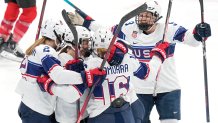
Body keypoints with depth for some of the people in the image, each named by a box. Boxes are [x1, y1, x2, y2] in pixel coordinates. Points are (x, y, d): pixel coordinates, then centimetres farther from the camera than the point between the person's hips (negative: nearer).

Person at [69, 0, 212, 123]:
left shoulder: (168, 29, -12)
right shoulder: (128, 29, -4)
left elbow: (190, 39, -20)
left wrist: (199, 34, -42)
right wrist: (83, 22, -5)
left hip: (167, 89, -3)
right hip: (140, 89, 3)